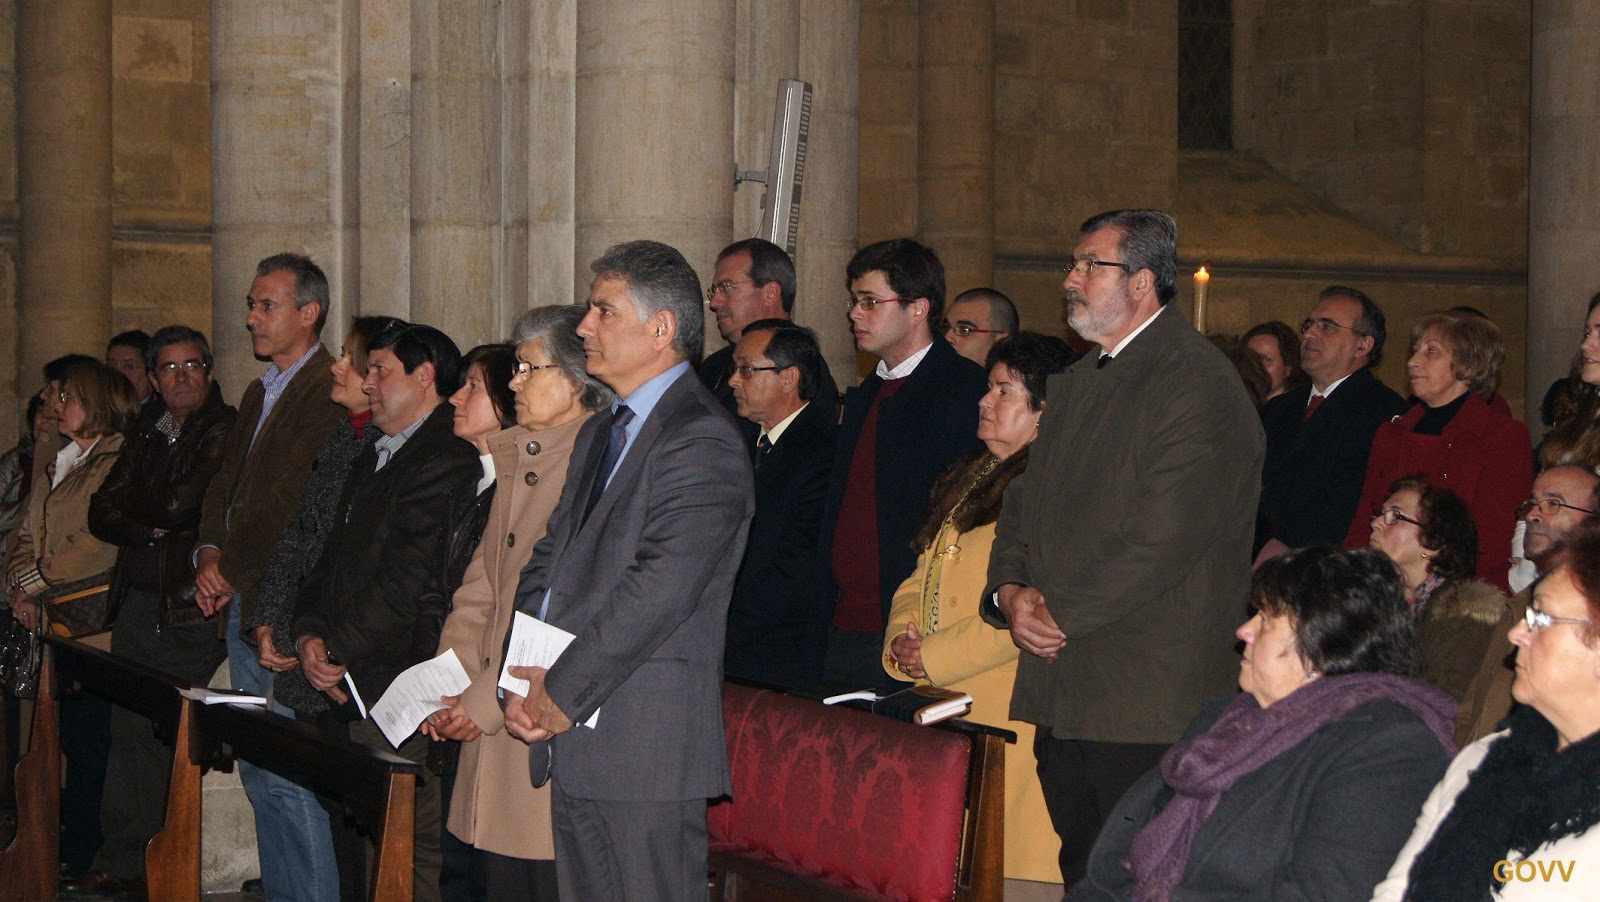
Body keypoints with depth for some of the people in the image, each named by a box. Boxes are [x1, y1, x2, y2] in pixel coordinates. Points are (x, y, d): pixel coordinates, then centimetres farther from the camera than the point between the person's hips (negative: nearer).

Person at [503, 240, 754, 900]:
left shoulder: (703, 442, -12)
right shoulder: (599, 434, 20)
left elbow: (657, 590, -20)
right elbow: (548, 563, 16)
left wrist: (562, 695, -15)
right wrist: (522, 681, 1)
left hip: (647, 749, -9)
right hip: (572, 746, 9)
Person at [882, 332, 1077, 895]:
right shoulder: (968, 480, 20)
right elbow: (923, 577, 24)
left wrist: (933, 657, -13)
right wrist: (903, 638, 3)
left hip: (1007, 716, -9)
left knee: (1002, 871, -8)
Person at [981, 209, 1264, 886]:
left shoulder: (1200, 386, -12)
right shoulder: (1075, 384, 18)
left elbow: (1161, 544, -19)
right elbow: (1025, 504, 19)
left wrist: (1058, 612, -12)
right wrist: (1010, 590, -1)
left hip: (1149, 703, -8)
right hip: (1061, 695, 8)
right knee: (1082, 874, 13)